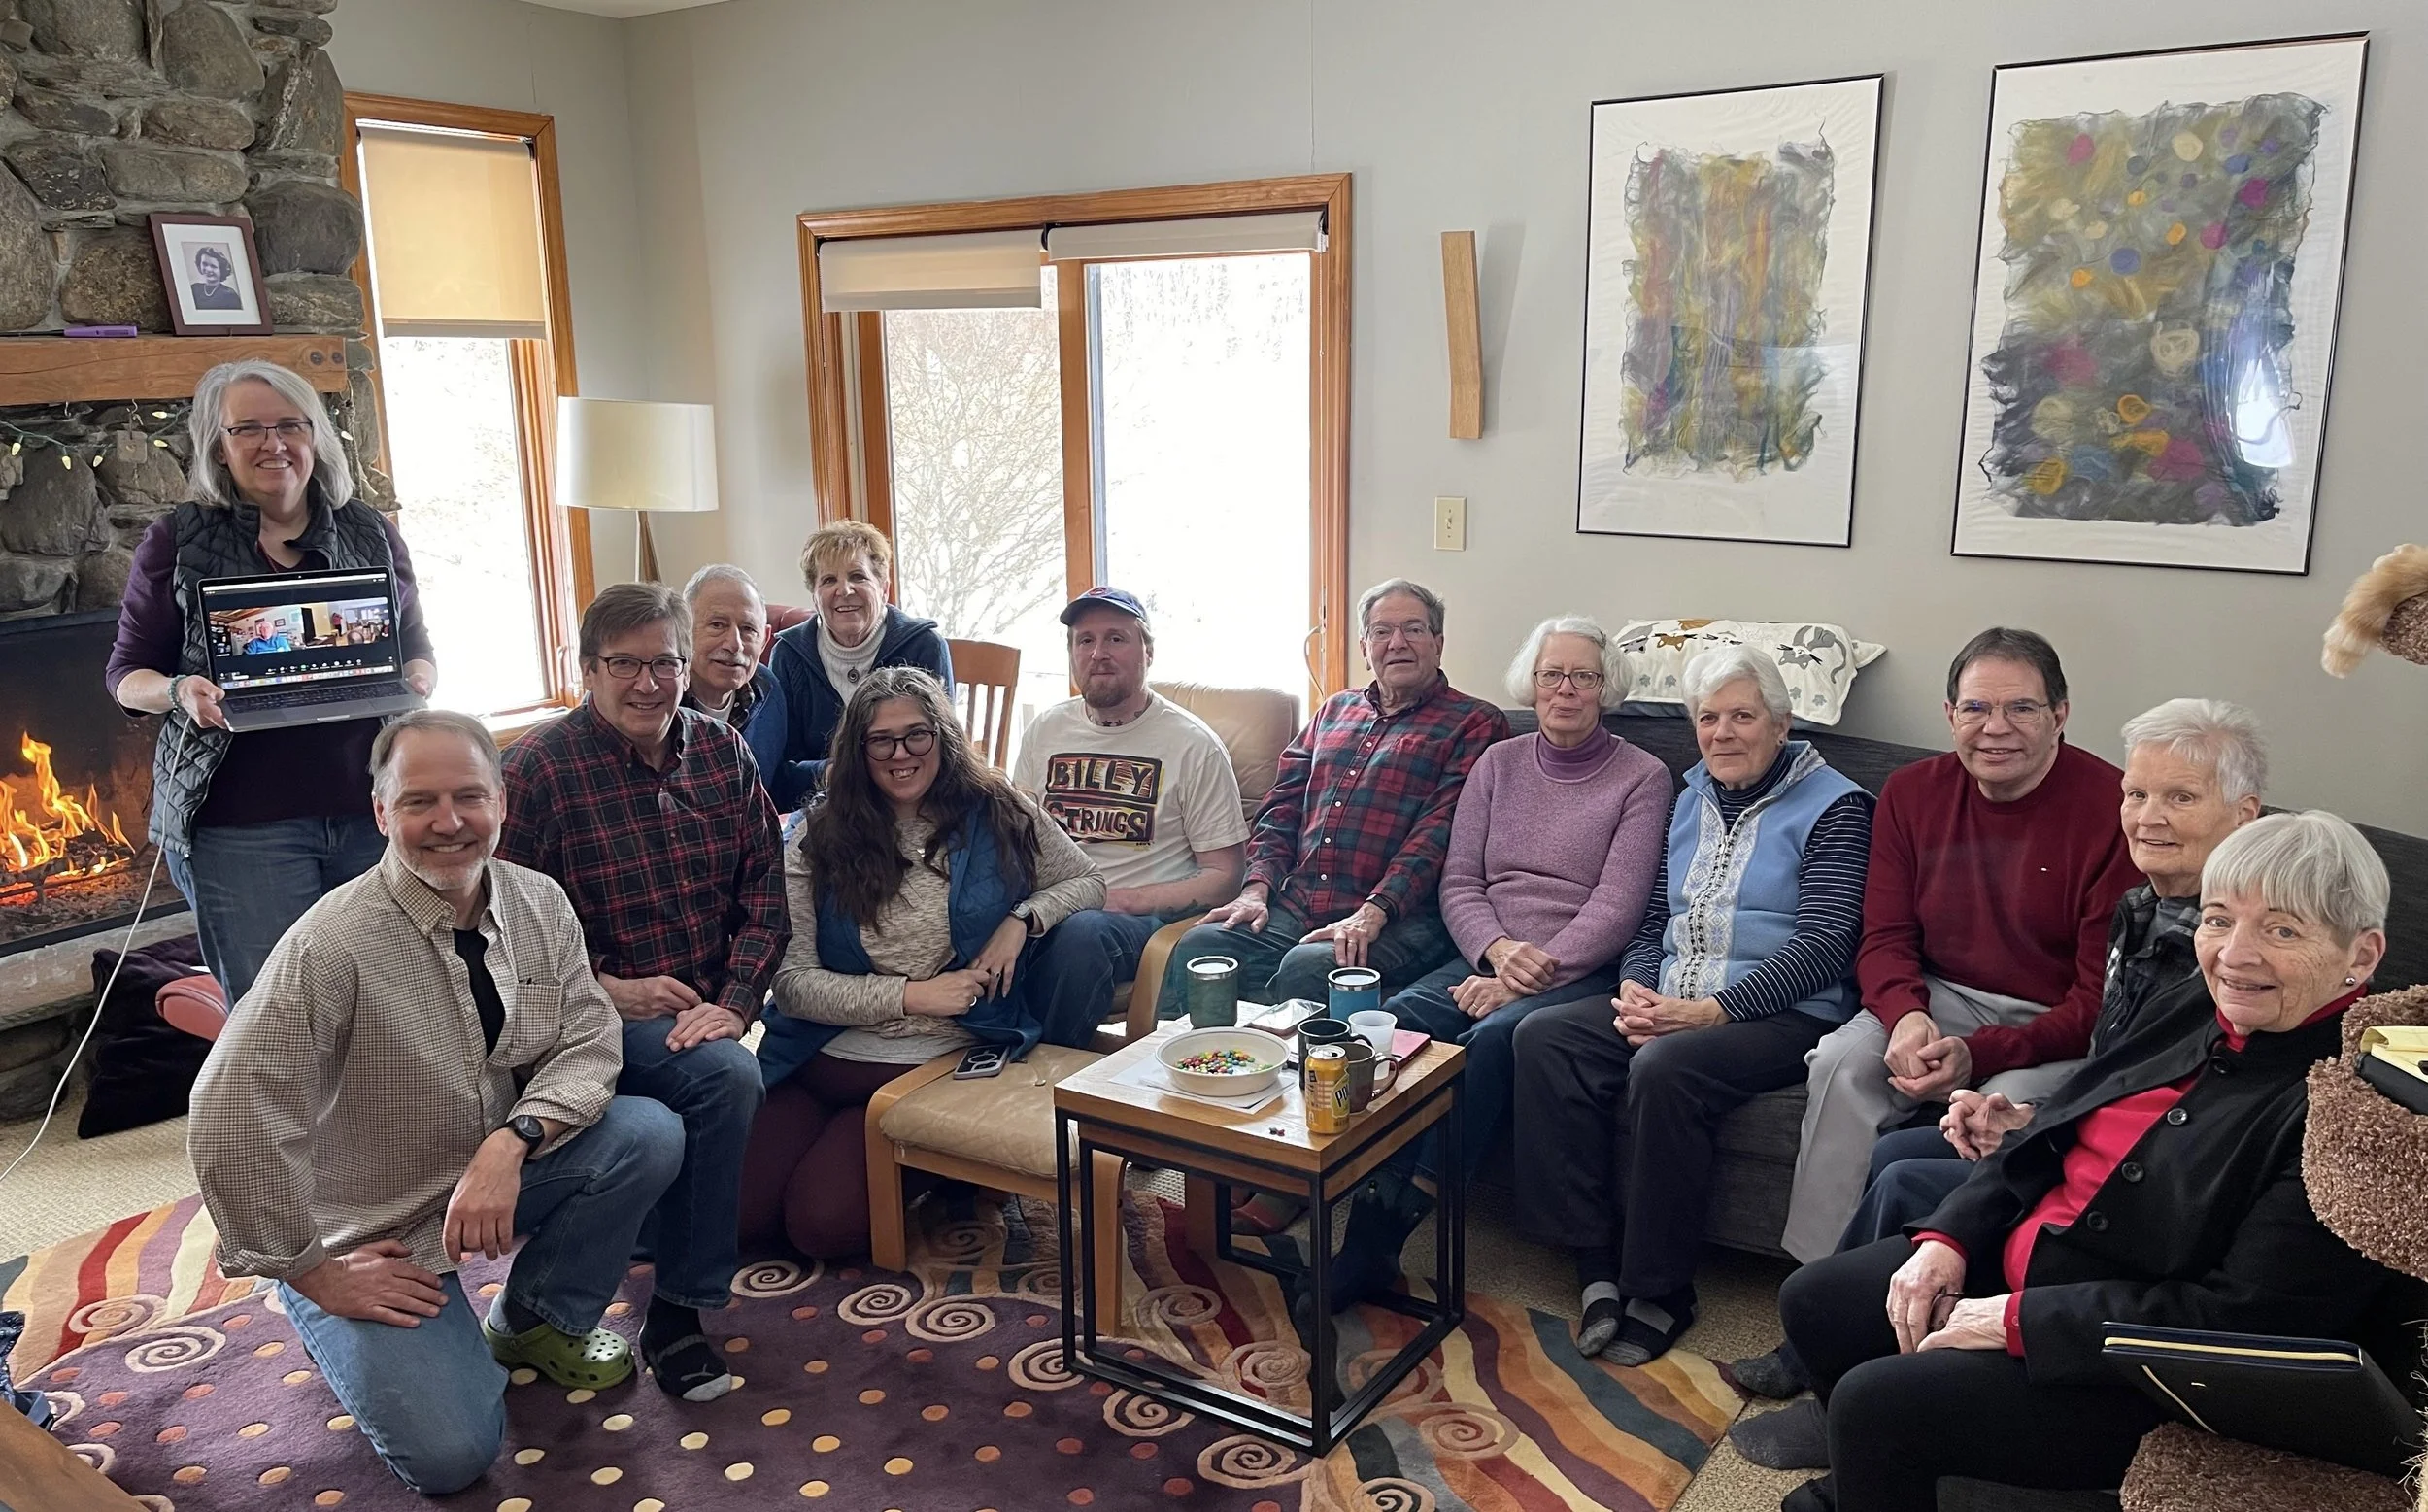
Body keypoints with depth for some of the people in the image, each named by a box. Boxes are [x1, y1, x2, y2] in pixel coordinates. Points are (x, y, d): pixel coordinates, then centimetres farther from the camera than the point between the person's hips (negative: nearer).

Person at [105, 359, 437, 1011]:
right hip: (242, 824, -2)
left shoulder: (371, 533, 10)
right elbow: (126, 672, 8)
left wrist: (418, 678, -5)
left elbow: (416, 646, 18)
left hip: (369, 807, 2)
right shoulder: (178, 541, 3)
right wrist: (178, 691, -13)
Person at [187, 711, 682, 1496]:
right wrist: (312, 1272, -18)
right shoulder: (333, 944, -26)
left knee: (648, 1134, -18)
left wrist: (511, 1143, -27)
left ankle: (538, 1320, 7)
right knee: (450, 1455, -15)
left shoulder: (539, 902, -8)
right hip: (371, 1234, -5)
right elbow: (231, 1119, -27)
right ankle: (353, 1336, 17)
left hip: (496, 1174, 5)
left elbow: (588, 1043, -8)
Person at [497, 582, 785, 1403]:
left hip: (704, 1013, 6)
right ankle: (677, 1309, -13)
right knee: (728, 1075, -29)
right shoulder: (540, 767, -9)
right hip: (600, 1016, -5)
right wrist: (610, 991, -18)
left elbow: (763, 893, 2)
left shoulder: (723, 751, 4)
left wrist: (733, 1001, -12)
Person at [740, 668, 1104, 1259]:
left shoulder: (997, 813, 0)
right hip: (827, 1052, 2)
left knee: (823, 1225, -15)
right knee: (741, 1210, -11)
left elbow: (1087, 883, 11)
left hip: (940, 1060, -2)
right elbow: (791, 980, -7)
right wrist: (910, 995, -16)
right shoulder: (819, 837, -2)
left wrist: (1022, 919, -9)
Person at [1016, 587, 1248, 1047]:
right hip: (1049, 910, 3)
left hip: (1143, 918, -3)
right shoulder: (1045, 730, 17)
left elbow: (1224, 876, 0)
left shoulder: (1194, 744, 2)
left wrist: (1122, 900, -12)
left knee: (1083, 932, -38)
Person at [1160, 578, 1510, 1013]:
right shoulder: (1334, 711, 25)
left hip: (1398, 916, -5)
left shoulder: (1474, 723, 6)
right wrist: (1257, 888, 3)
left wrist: (1372, 913, -20)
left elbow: (1439, 832, -8)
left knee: (1308, 967, -34)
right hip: (1295, 907, 5)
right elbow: (1281, 808, 21)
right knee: (1199, 945, -22)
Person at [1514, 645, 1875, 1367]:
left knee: (1664, 1068, -35)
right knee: (1543, 1037, -18)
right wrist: (1635, 988, -3)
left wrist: (1714, 1010, -20)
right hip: (1669, 1007, 7)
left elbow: (1823, 944, -12)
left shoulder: (1833, 806, -2)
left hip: (1783, 1014, -6)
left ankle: (1661, 1291, -17)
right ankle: (1597, 1261, -15)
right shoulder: (1691, 799, 18)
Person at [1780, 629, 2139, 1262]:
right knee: (1841, 1061, -23)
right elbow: (1885, 940, 4)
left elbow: (2103, 997, -14)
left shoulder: (2112, 808, -14)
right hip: (1943, 998, 4)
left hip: (2061, 1030, -4)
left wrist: (1981, 1055, -25)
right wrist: (1906, 1015, -19)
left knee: (2005, 1106, -33)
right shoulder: (1911, 793, 3)